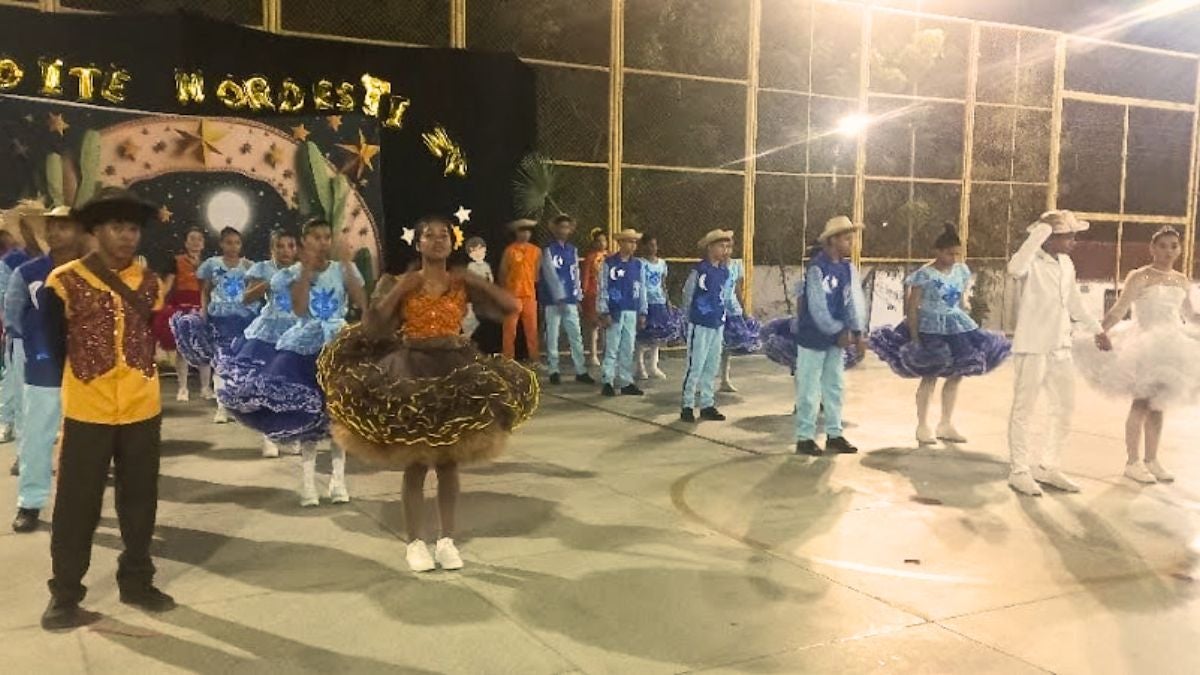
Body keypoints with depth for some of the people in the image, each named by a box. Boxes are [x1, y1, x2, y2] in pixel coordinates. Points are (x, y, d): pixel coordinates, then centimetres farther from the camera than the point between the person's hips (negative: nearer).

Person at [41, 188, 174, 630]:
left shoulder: (147, 281, 5)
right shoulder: (65, 281, -6)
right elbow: (55, 343, 1)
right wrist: (87, 375, 4)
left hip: (143, 409, 4)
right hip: (87, 411, -3)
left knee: (140, 501, 13)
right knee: (77, 505, 4)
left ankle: (136, 582, 27)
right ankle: (64, 595, 17)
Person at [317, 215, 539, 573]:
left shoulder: (463, 284, 4)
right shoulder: (400, 283, 3)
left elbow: (512, 305, -2)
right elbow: (370, 326, -6)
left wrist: (476, 281, -8)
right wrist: (398, 291, -12)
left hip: (454, 372, 1)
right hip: (410, 373, -1)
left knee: (448, 463, 6)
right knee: (415, 464, 1)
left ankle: (447, 540, 18)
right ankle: (415, 542, 13)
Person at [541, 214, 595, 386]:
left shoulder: (573, 250, 13)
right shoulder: (549, 250, -5)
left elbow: (576, 275, 14)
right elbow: (551, 275, -12)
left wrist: (578, 298, 9)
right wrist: (560, 298, -16)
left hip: (571, 300, 5)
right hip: (554, 300, -5)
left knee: (576, 336, 5)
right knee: (553, 336, 1)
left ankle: (581, 371, 9)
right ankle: (553, 371, 9)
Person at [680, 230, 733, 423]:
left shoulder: (724, 272, 9)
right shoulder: (700, 269, -10)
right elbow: (687, 295, -1)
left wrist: (723, 320, 14)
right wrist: (688, 320, 5)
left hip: (717, 326, 7)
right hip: (700, 325, -6)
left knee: (712, 367, 11)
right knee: (695, 367, -3)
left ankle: (707, 405, 20)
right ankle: (687, 406, 5)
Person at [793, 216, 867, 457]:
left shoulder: (848, 268, 4)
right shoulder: (817, 268, -16)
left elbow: (855, 301, 3)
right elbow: (818, 307, -19)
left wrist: (858, 333, -6)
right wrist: (839, 333, -18)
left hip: (837, 337, 7)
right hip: (813, 337, -7)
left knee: (835, 387, 13)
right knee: (809, 389, 0)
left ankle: (834, 435, 24)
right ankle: (804, 438, 8)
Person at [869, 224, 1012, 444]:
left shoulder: (962, 271, 5)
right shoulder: (924, 275, -13)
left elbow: (962, 301, 16)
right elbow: (912, 307, -12)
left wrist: (967, 326, 14)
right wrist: (914, 338, -16)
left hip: (957, 327, 6)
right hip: (931, 328, -6)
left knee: (956, 375, 8)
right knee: (929, 377, -3)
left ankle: (946, 425, 22)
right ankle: (923, 427, 10)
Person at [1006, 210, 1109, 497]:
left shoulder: (1066, 264, 9)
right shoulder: (1033, 263, -14)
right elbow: (1015, 269, -39)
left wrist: (1096, 328, 26)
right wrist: (1039, 233, -32)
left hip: (1060, 348, 8)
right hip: (1032, 348, -8)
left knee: (1065, 408, 14)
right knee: (1024, 409, 0)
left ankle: (1046, 466, 27)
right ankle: (1019, 471, 10)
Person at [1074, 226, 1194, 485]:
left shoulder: (1182, 281, 9)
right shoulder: (1140, 277, -8)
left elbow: (1190, 315, 21)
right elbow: (1118, 311, -14)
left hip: (1170, 347, 6)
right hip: (1144, 346, -6)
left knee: (1157, 406, 11)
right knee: (1141, 404, -4)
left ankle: (1151, 460, 20)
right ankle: (1132, 462, 6)